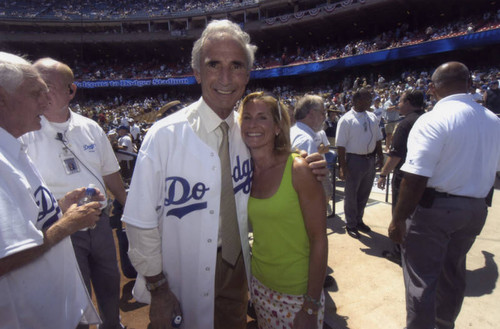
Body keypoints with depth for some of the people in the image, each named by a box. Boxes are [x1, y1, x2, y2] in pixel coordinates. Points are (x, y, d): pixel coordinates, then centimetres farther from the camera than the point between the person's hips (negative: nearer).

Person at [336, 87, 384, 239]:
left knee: (364, 193, 19)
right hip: (354, 160, -6)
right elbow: (341, 145, -16)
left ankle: (358, 220, 39)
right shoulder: (346, 120, -14)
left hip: (370, 159, 7)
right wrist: (343, 166, -19)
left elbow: (378, 139, 14)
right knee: (351, 195, 8)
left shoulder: (372, 117, 6)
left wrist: (380, 157, 10)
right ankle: (351, 225, 26)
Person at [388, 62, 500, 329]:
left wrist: (398, 220, -17)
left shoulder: (433, 120, -18)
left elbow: (415, 179, -24)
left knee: (421, 279, 5)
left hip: (433, 208, -8)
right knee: (453, 272, 24)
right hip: (476, 208, 8)